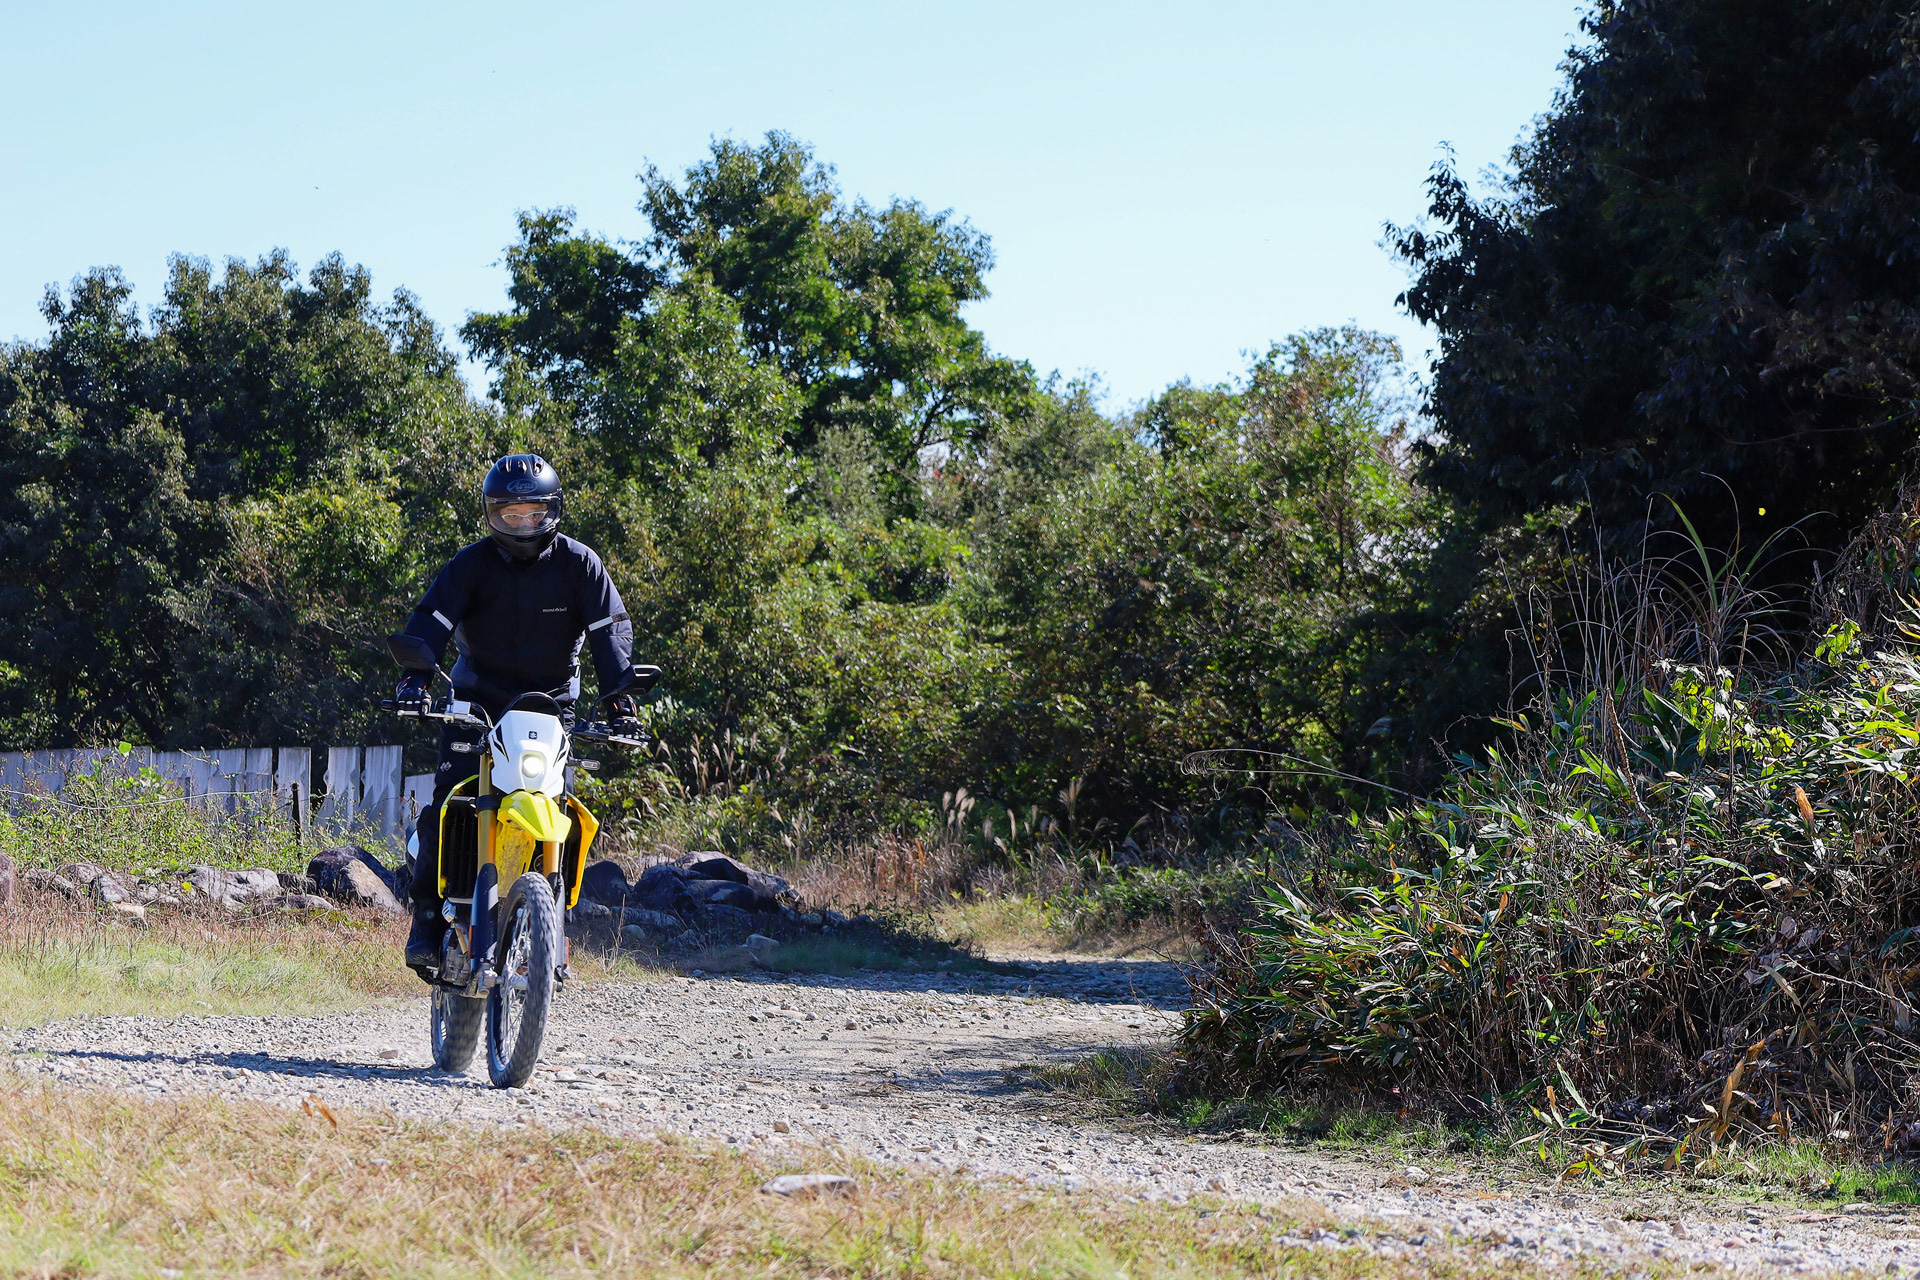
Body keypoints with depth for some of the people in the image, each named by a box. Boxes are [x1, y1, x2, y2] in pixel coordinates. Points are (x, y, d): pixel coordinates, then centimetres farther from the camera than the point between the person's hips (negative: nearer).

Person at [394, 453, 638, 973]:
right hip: (477, 698, 0)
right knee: (448, 804, -15)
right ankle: (427, 918, -10)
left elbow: (611, 629, -7)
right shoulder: (471, 564, -5)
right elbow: (432, 618, -15)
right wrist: (414, 677, -33)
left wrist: (621, 699, -20)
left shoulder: (579, 564, -4)